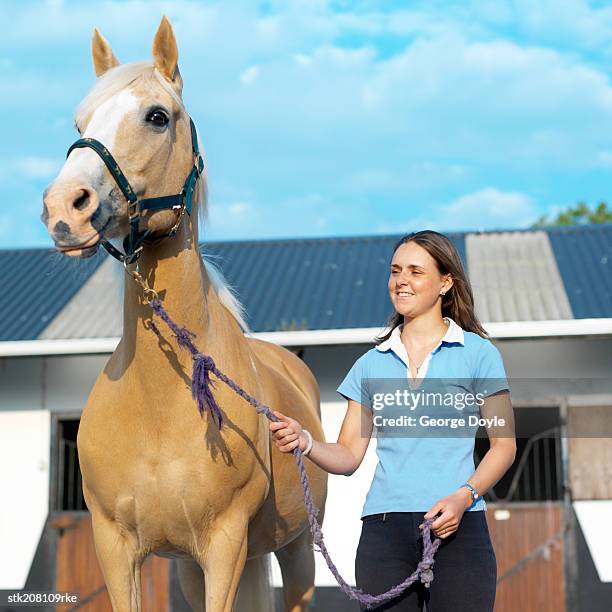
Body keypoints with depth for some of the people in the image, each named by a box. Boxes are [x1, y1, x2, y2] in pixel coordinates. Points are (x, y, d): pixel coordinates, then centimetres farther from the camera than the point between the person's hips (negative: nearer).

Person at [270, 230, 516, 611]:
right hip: (384, 527, 3)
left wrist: (463, 496, -14)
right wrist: (306, 442, -9)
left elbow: (504, 444, 1)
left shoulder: (477, 353, 4)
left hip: (458, 527, -2)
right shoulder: (372, 363, 13)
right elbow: (349, 456, 11)